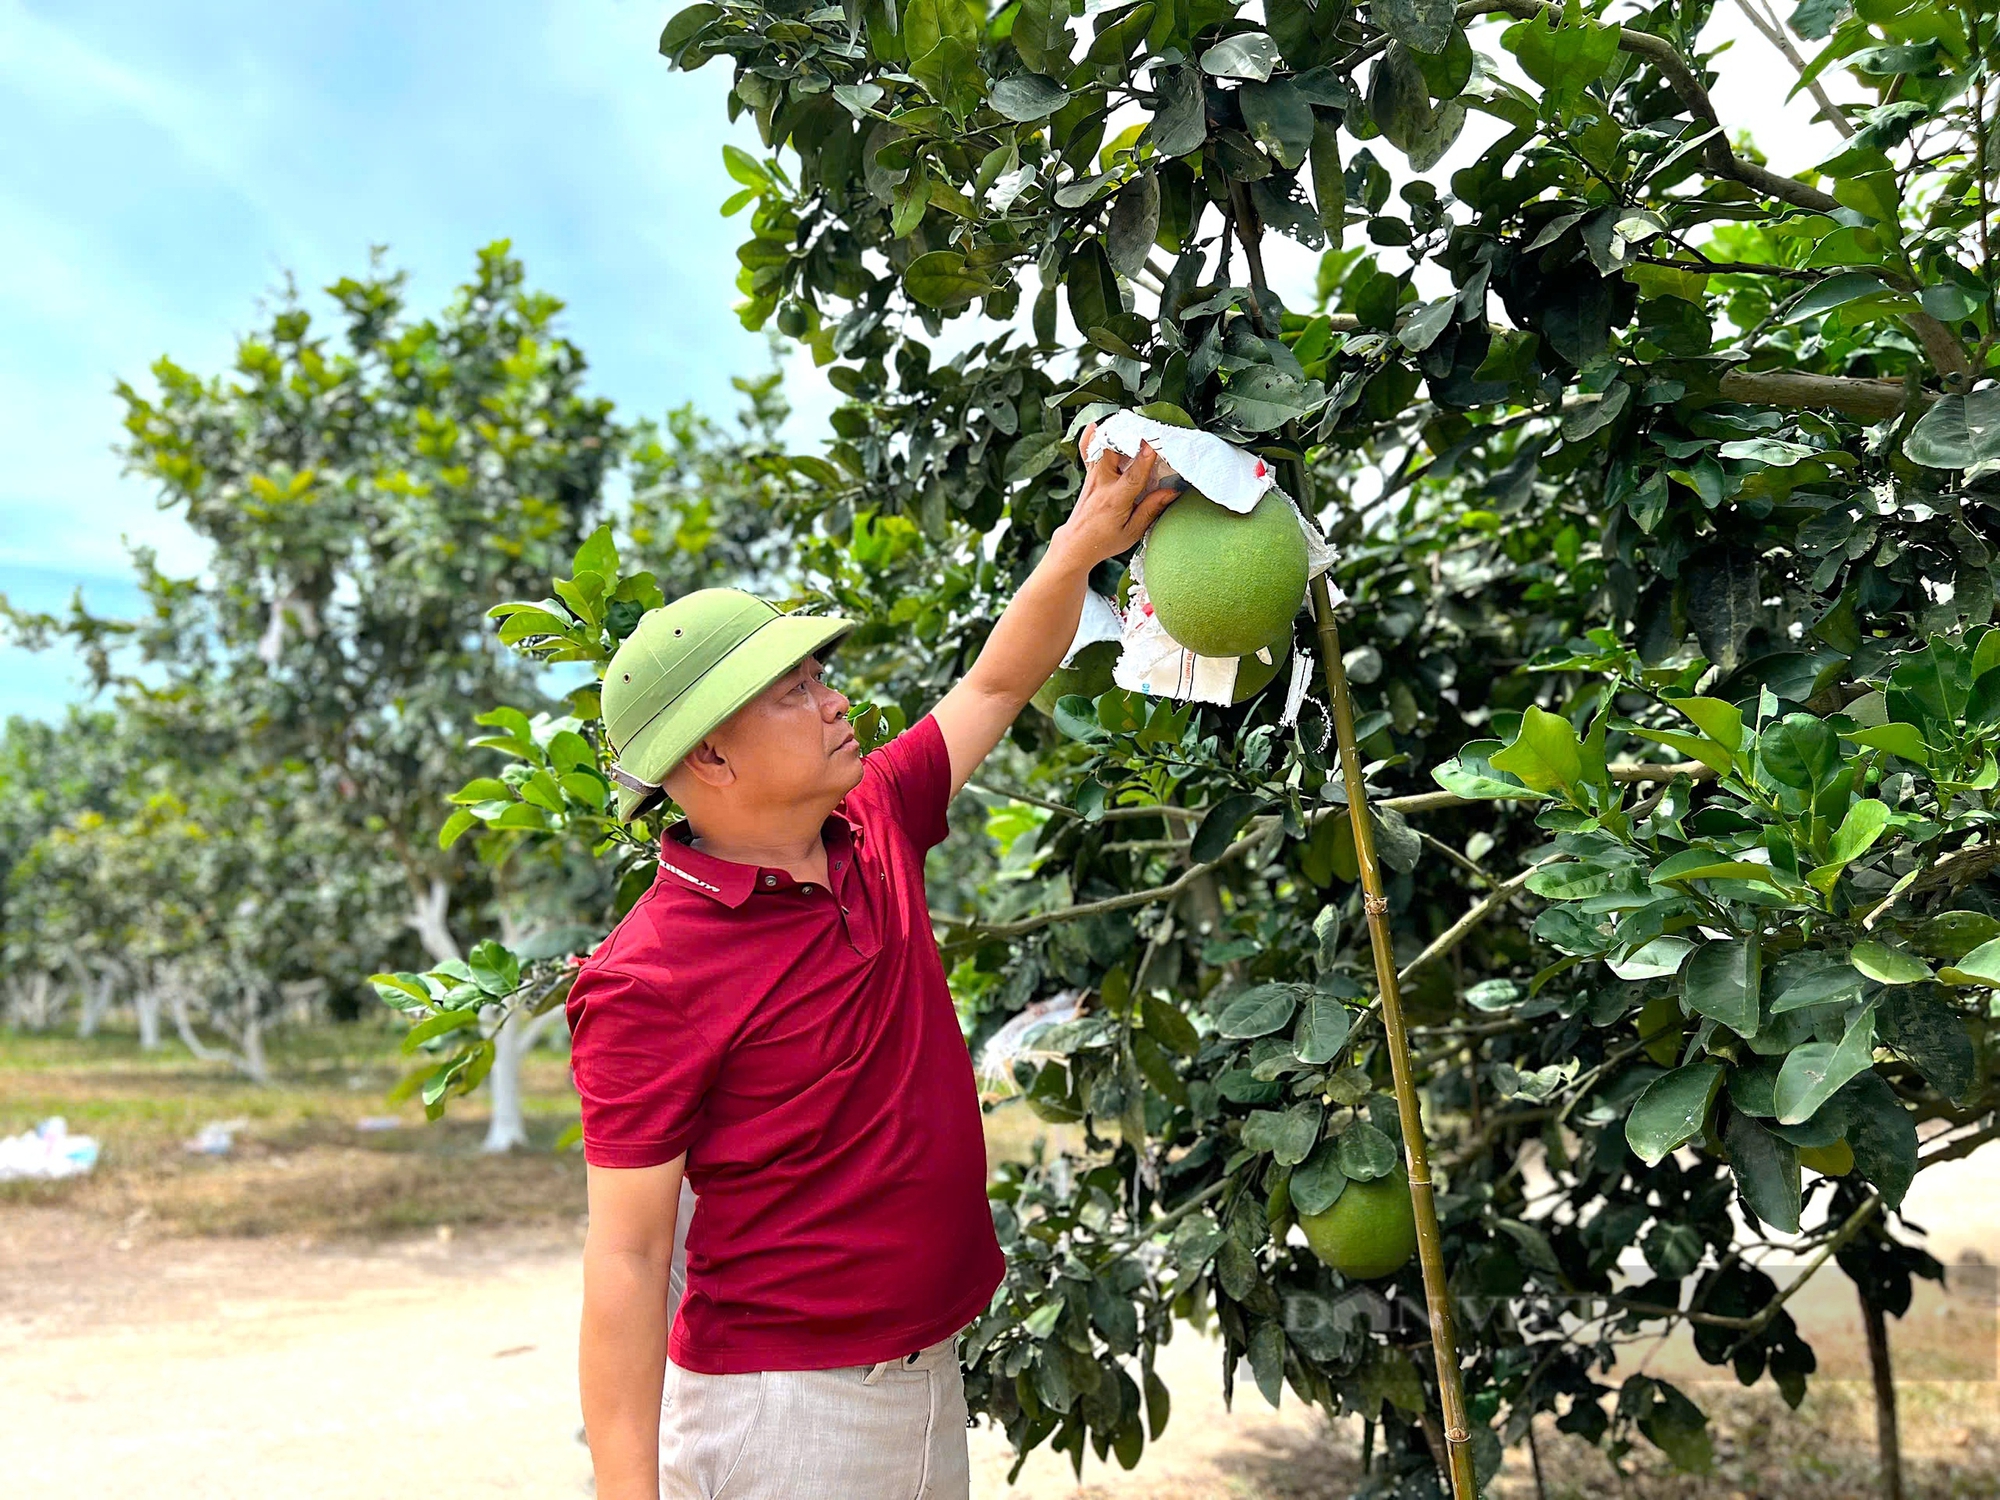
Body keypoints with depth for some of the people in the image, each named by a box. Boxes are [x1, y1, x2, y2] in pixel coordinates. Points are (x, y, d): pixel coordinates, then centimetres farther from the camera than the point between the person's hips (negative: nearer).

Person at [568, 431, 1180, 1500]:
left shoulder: (872, 830, 0)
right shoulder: (649, 982, -20)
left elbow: (997, 687, 12)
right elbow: (628, 1261, -18)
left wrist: (1083, 542, 1)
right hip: (779, 1407, -7)